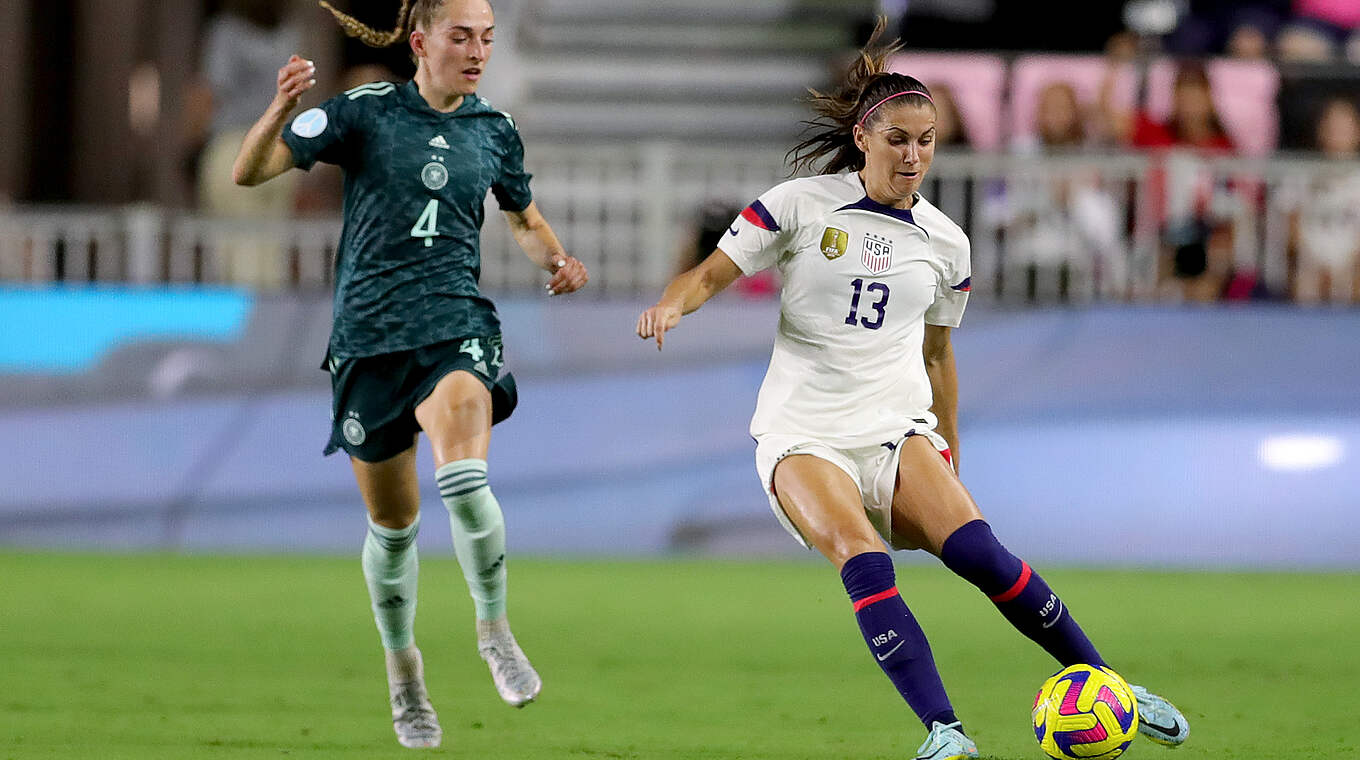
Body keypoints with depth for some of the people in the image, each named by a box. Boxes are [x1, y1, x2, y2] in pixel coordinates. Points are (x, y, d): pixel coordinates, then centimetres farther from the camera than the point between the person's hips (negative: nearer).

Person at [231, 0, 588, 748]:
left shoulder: (494, 130, 7)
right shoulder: (363, 113, -3)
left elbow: (523, 216, 26)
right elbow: (249, 173, -7)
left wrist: (555, 257, 3)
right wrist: (281, 111, -27)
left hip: (456, 326, 0)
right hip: (370, 335, 0)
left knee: (463, 476, -29)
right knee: (393, 523, 9)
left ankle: (494, 629, -11)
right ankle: (402, 671, 32)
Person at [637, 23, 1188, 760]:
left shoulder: (944, 243, 10)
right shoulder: (800, 205, -1)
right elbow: (712, 273, 0)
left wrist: (949, 453, 27)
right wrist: (671, 305, -22)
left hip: (897, 426, 2)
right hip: (803, 435, -2)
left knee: (975, 549, -22)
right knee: (863, 561, -30)